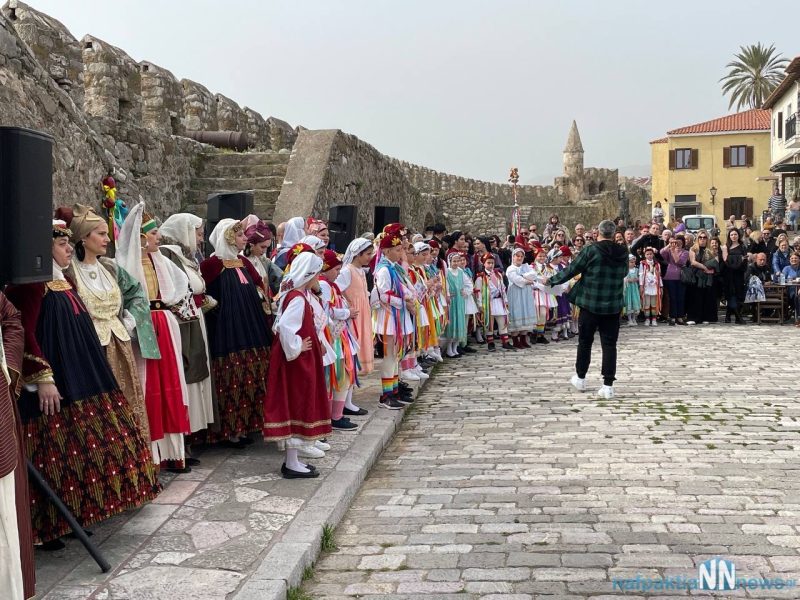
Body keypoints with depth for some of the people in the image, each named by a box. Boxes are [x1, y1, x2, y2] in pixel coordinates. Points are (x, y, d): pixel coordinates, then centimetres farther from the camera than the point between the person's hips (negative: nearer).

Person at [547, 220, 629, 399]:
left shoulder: (591, 251, -12)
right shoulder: (623, 253, 1)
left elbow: (571, 270, -6)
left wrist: (552, 280, 7)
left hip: (590, 303, -3)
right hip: (613, 305, 3)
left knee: (585, 342, 13)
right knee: (609, 344, 5)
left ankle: (580, 378, 26)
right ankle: (608, 385, 2)